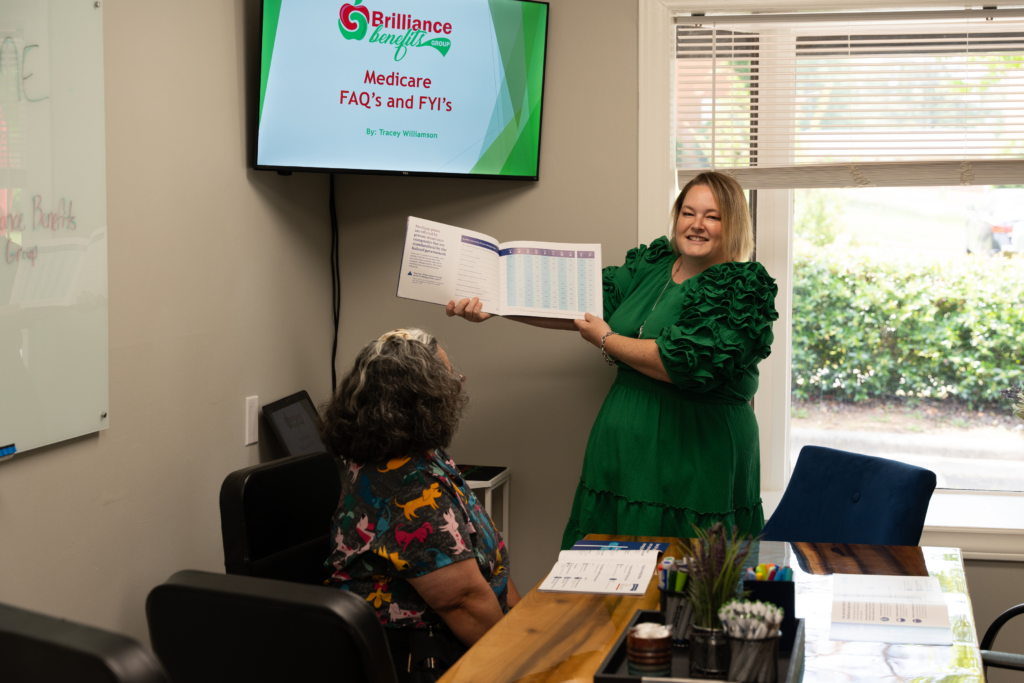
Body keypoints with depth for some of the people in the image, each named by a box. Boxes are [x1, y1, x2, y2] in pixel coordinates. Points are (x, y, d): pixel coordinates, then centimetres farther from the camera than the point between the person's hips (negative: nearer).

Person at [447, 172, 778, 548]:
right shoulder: (652, 265, 12)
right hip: (626, 451, 6)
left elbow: (685, 362, -20)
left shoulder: (742, 289, -8)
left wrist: (607, 341, -7)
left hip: (694, 460, -6)